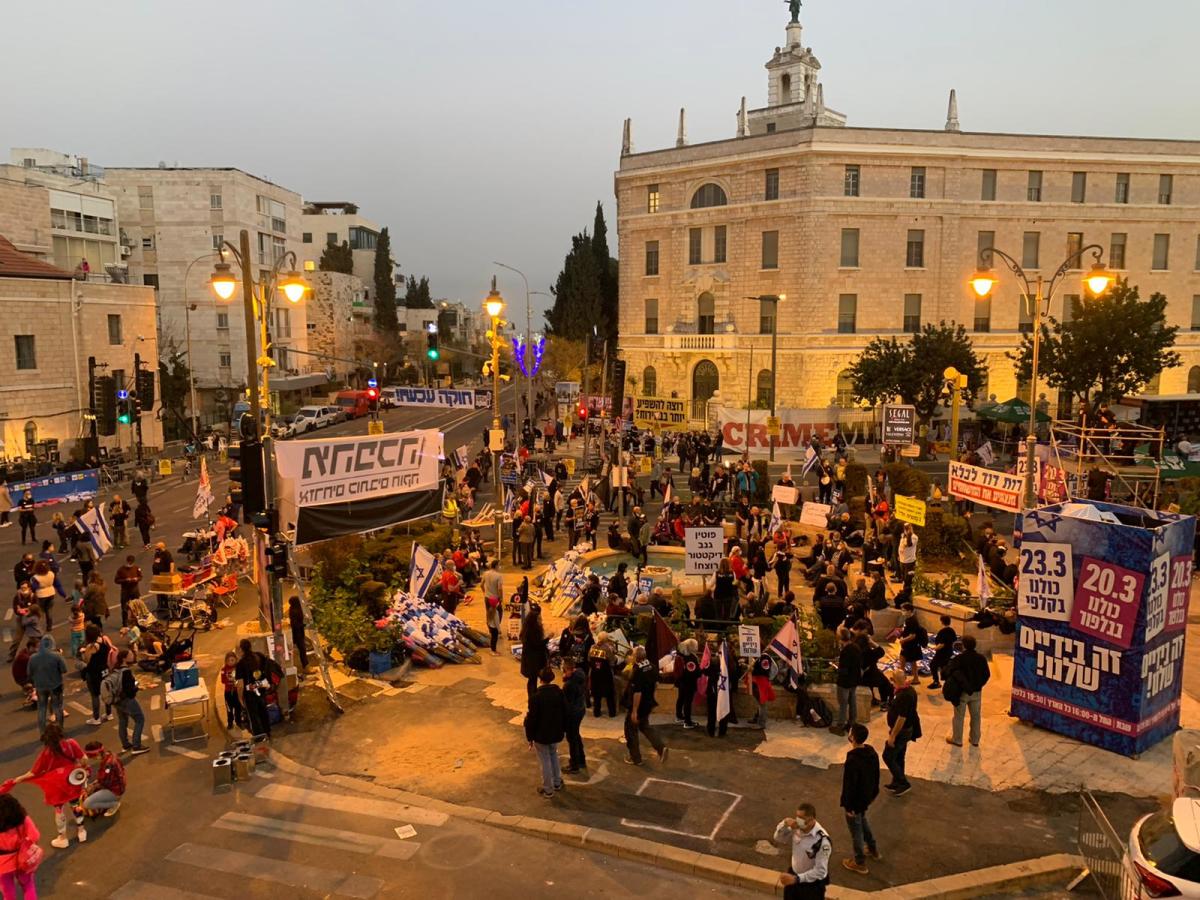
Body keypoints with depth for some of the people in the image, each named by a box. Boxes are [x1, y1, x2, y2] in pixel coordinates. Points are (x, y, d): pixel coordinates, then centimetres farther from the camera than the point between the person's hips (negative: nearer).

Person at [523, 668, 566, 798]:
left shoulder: (535, 696, -23)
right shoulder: (559, 693, -9)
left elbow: (532, 718, -17)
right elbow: (565, 713, 2)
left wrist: (530, 737, -5)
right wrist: (563, 730, 15)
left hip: (541, 734, -4)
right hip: (556, 733, 4)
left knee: (545, 761, 10)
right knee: (553, 755, 26)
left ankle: (548, 790, 22)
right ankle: (557, 783, 36)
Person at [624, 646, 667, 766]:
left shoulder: (637, 671, -28)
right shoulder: (651, 666, -3)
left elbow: (637, 693, -28)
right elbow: (656, 682, 11)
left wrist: (634, 711, -22)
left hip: (638, 705, -8)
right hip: (648, 703, 8)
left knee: (630, 730, 11)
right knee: (644, 726, 25)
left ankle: (635, 758, 21)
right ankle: (661, 747, 10)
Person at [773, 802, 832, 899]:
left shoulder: (822, 840, -31)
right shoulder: (797, 828, -13)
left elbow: (820, 871, -28)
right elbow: (778, 839, 1)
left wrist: (796, 879, -32)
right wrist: (784, 824, -19)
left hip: (812, 884, -6)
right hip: (794, 875, 6)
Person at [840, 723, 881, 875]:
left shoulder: (852, 760, -35)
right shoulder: (872, 752, -9)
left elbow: (850, 785, -26)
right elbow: (876, 775, 5)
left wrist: (848, 806, -14)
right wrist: (874, 793, 19)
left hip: (855, 801, -8)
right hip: (867, 796, 8)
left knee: (856, 829, 12)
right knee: (862, 821, 31)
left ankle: (860, 863, 29)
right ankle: (873, 850, 48)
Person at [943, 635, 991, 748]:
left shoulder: (959, 658, -20)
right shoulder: (981, 658, -6)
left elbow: (947, 672, -25)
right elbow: (987, 674, 2)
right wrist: (979, 684, 11)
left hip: (962, 692, -4)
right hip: (977, 692, 4)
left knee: (959, 717, 10)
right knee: (976, 716, 18)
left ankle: (957, 740, 21)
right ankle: (975, 740, 29)